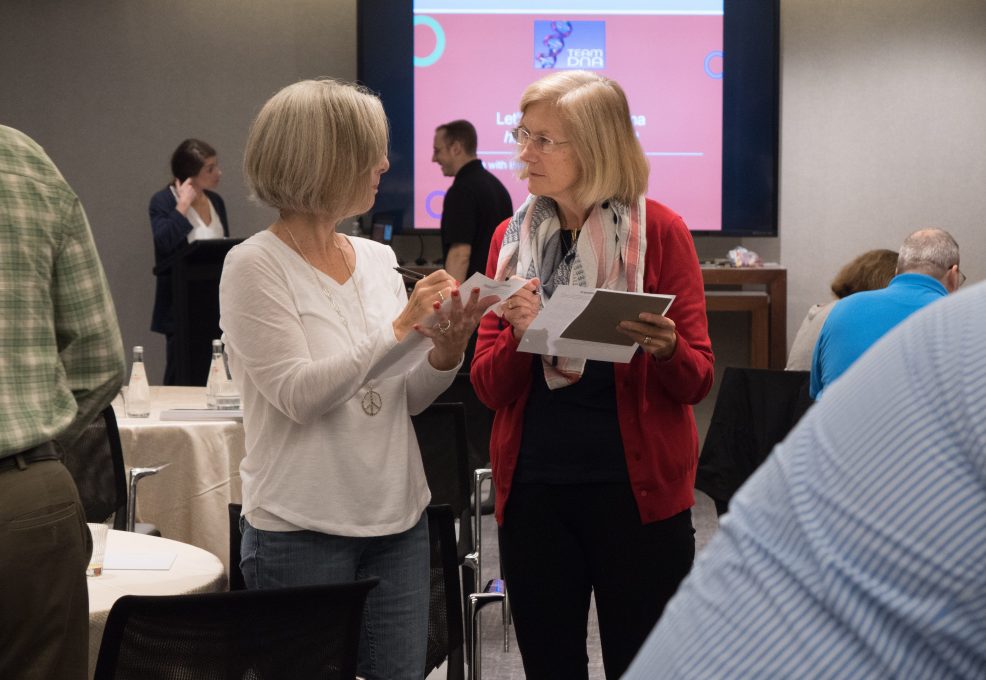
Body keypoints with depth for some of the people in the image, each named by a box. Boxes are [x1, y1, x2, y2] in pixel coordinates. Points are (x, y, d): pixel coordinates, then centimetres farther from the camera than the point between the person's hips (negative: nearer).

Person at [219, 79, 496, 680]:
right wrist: (400, 330, -20)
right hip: (302, 530, -5)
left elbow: (409, 400, 9)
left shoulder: (378, 258, 8)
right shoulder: (255, 266, -9)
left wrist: (447, 349, -11)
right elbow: (299, 395, -17)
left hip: (398, 517, 6)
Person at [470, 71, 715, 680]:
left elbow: (698, 381, -3)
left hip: (636, 486, -3)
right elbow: (490, 389, 3)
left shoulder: (659, 231, -3)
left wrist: (665, 351, -24)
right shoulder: (512, 238, 7)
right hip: (533, 486, 3)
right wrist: (518, 334, -17)